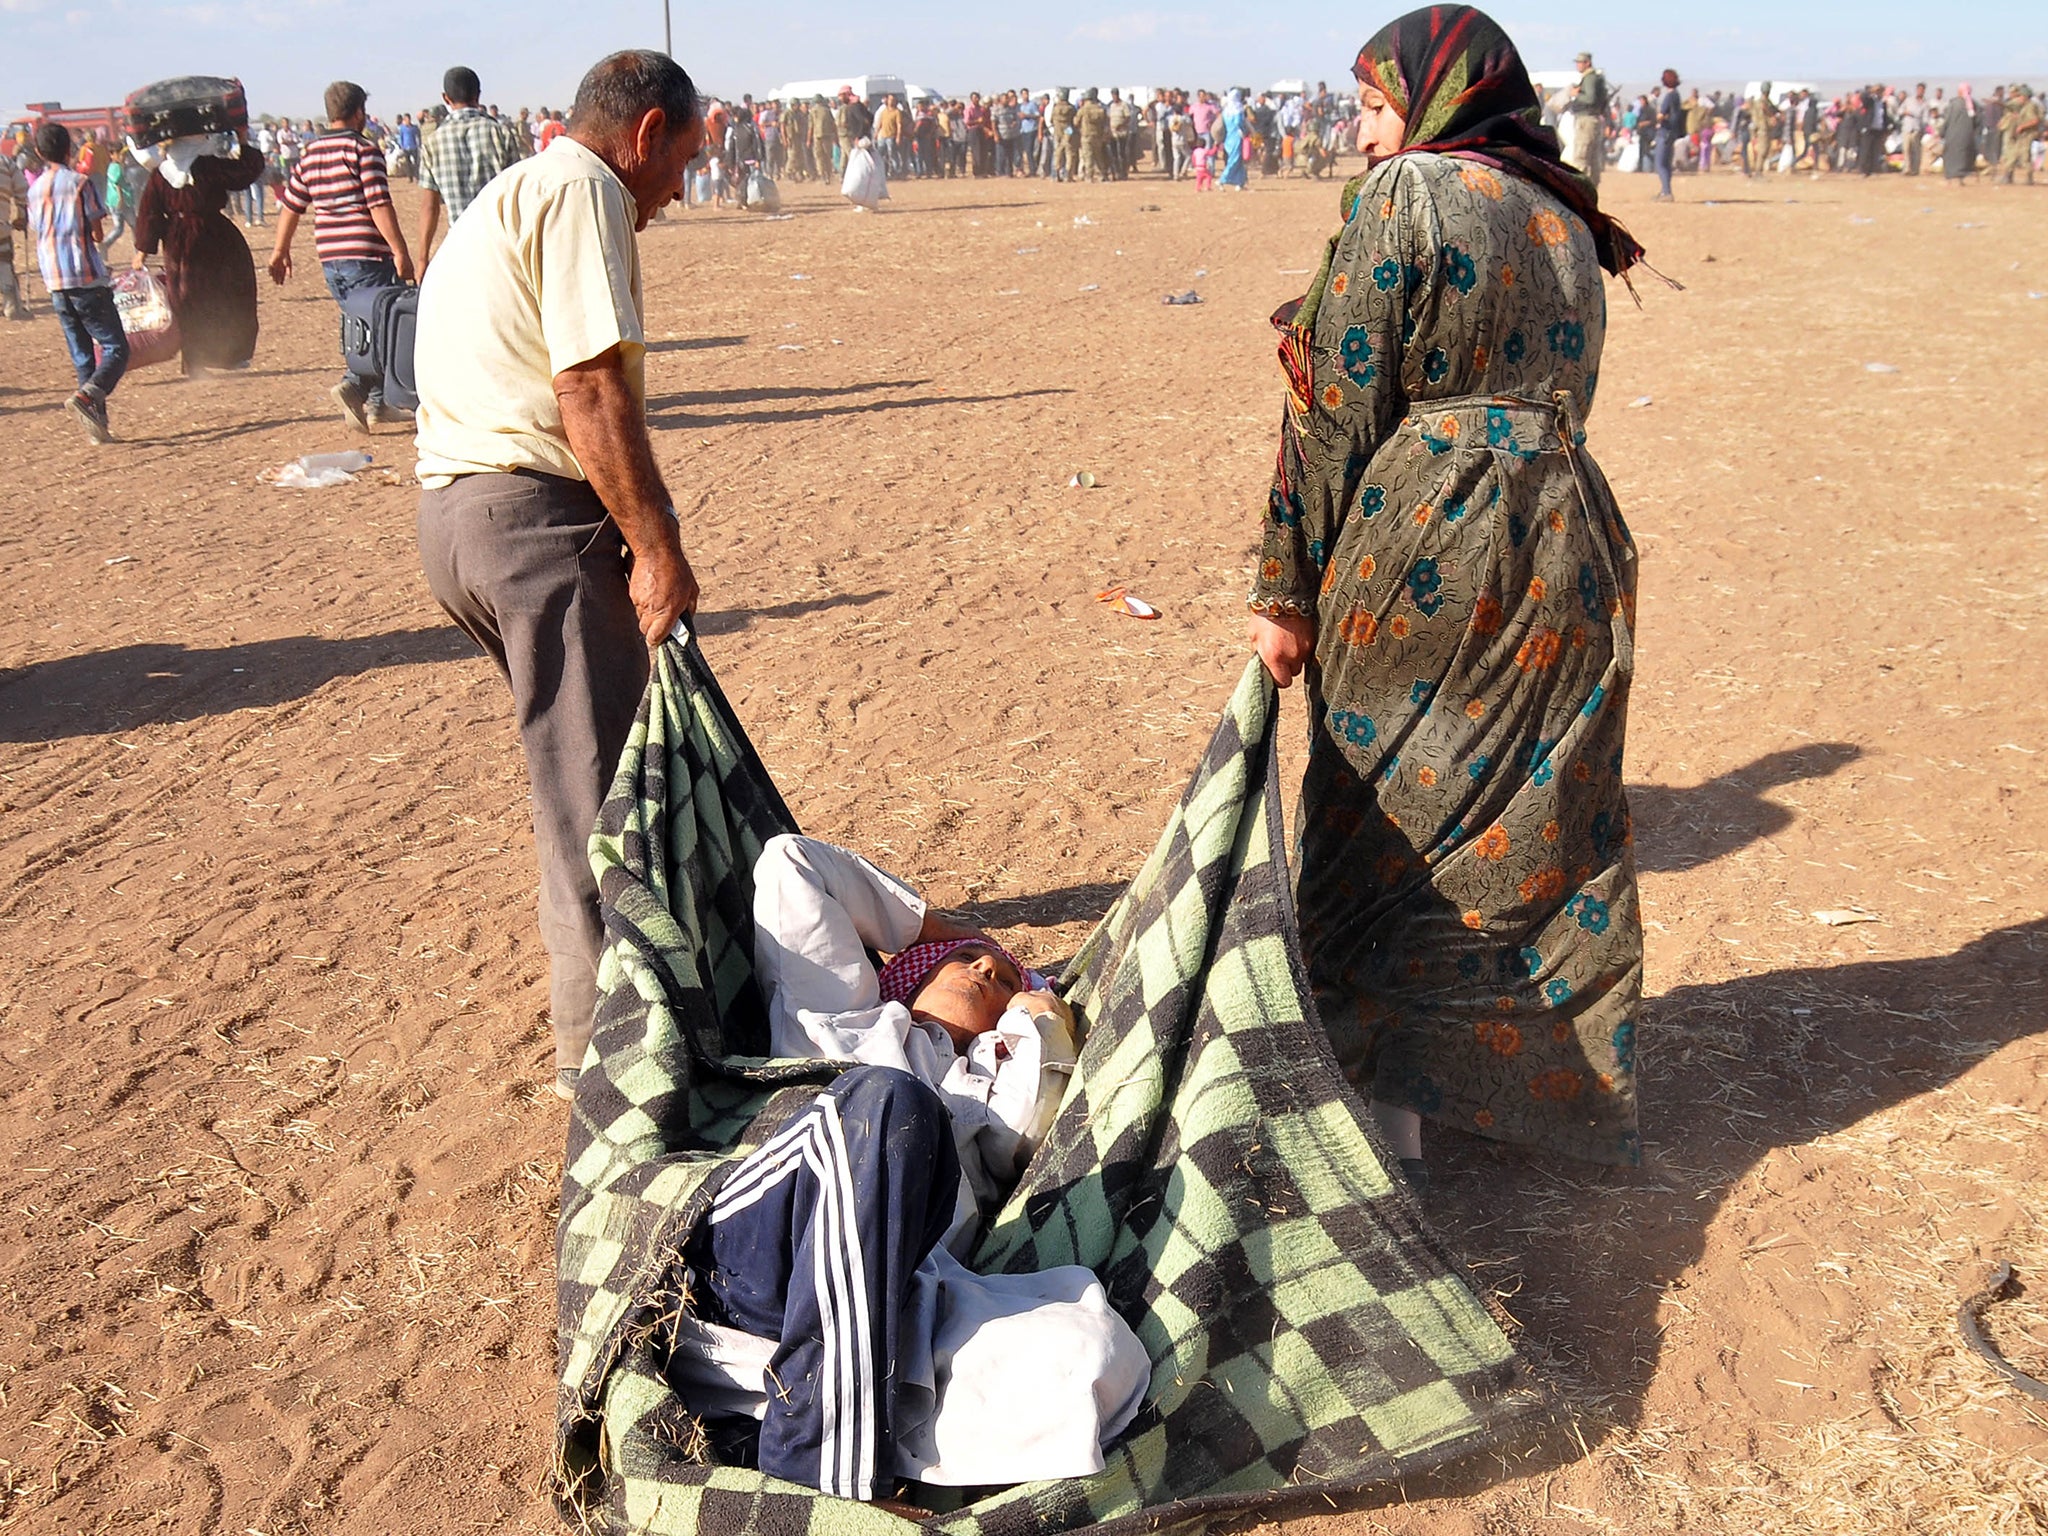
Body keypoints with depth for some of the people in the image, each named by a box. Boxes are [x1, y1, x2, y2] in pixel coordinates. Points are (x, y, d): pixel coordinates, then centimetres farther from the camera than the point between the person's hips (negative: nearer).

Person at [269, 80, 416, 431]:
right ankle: (353, 385, -23)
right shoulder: (363, 149, -7)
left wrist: (281, 250, 26)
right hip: (366, 254, -7)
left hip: (330, 257, 7)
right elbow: (379, 206, -15)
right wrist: (400, 252, -14)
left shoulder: (309, 153, 13)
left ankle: (376, 403, 17)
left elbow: (290, 204, 17)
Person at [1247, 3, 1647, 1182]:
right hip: (1567, 545, 6)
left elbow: (1339, 413, -10)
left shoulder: (1401, 197, -7)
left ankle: (1391, 1105, 11)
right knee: (1543, 827, 15)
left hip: (1419, 551, -6)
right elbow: (1559, 394, 14)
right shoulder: (1565, 215, 14)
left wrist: (1288, 591, -6)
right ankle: (1560, 1081, 27)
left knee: (1391, 830, 5)